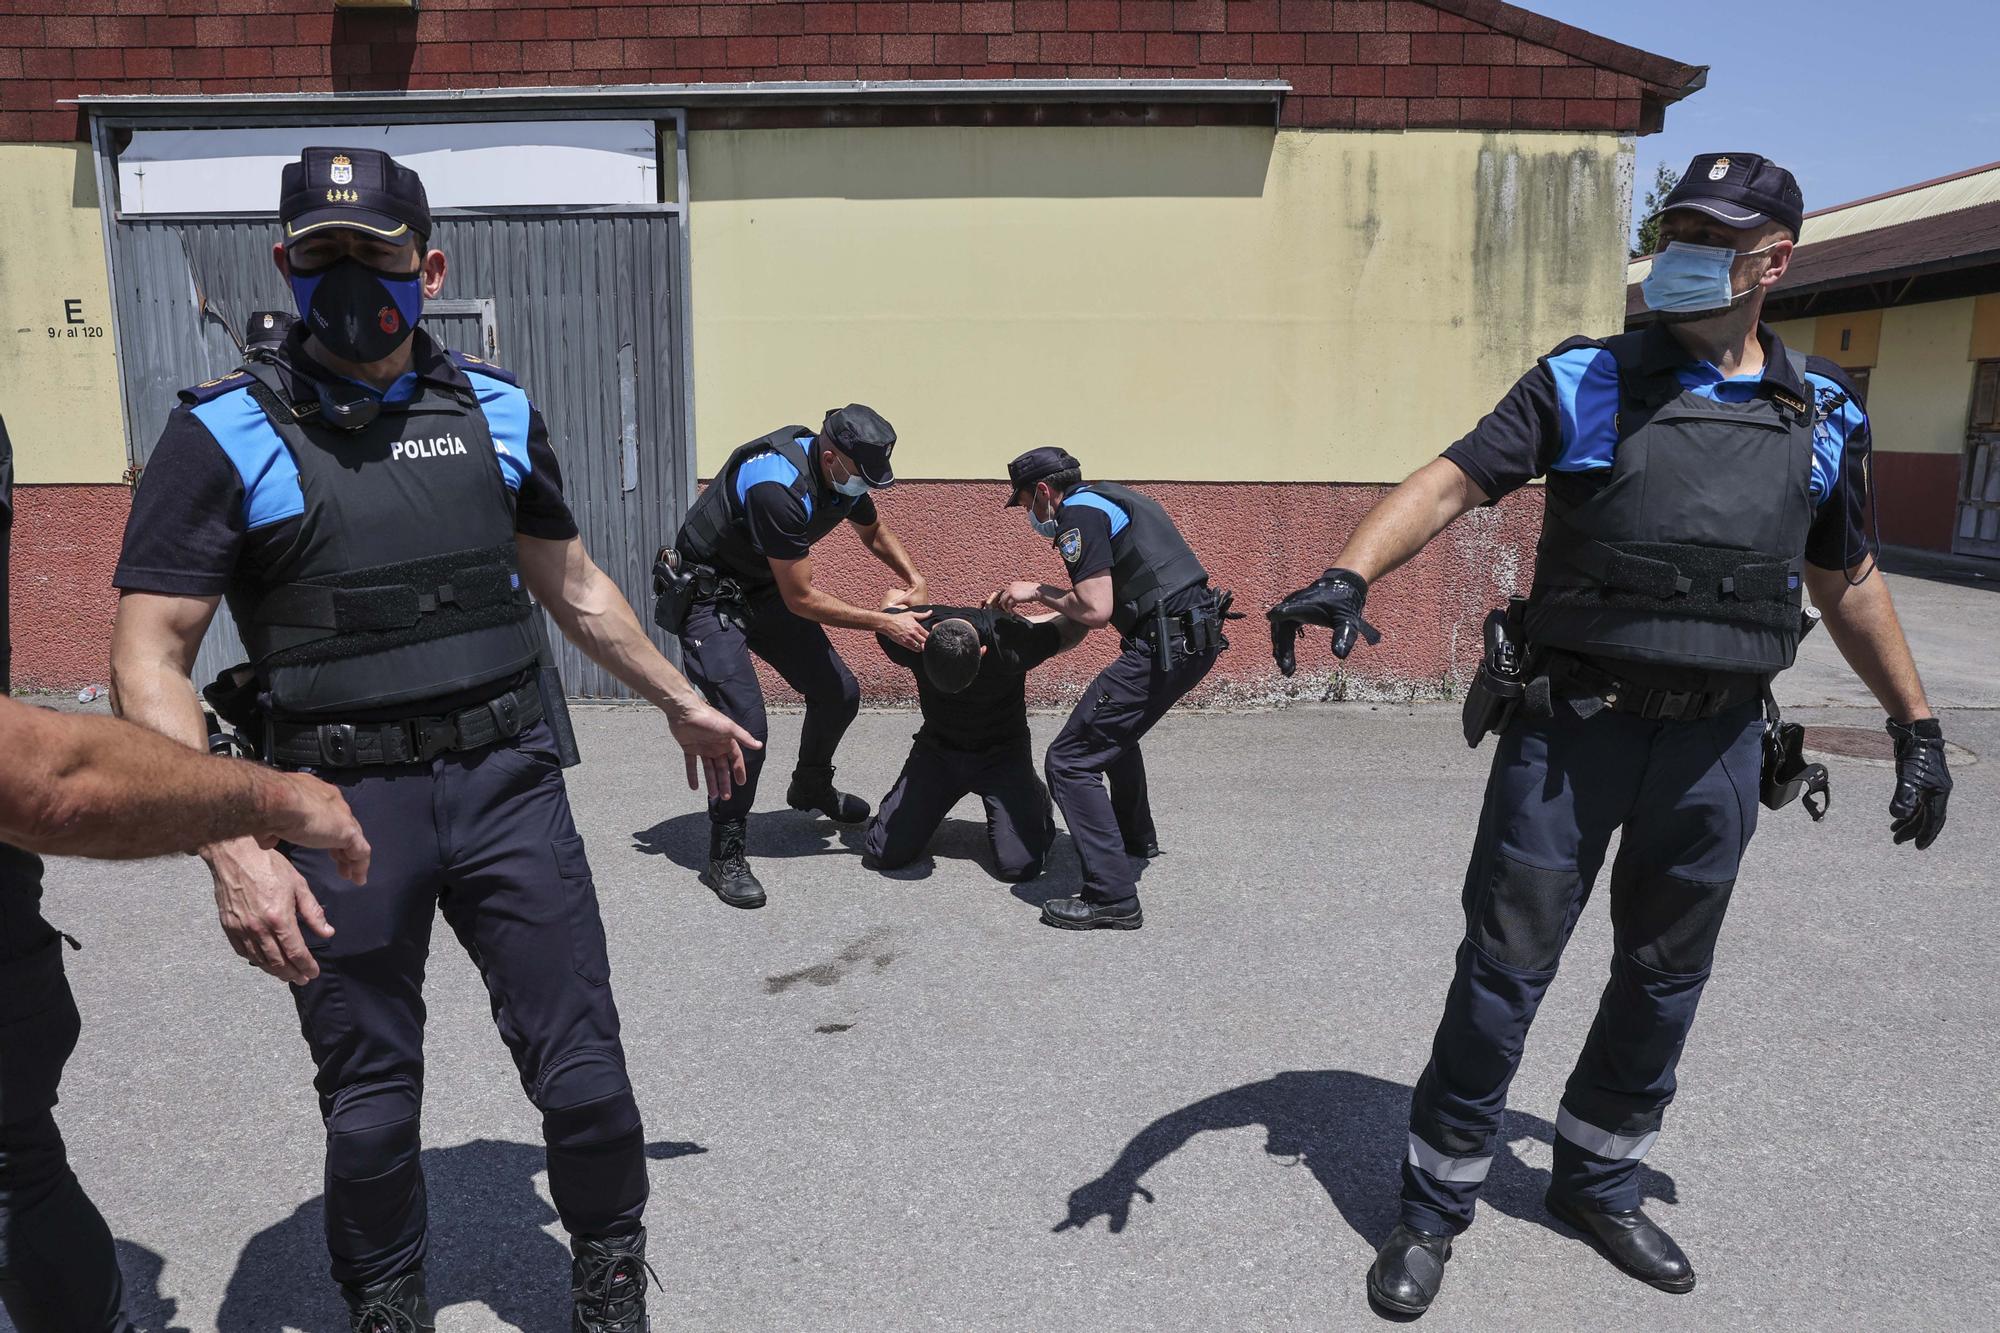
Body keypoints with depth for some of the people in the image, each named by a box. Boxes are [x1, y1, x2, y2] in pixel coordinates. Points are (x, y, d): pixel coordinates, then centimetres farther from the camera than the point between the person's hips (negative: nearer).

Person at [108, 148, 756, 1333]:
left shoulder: (498, 412, 5)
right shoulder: (225, 434, -5)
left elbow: (574, 586, 18)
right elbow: (151, 658, -8)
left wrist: (682, 702, 23)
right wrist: (235, 847, -19)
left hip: (508, 783, 2)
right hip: (343, 804, -2)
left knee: (582, 1070, 7)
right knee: (371, 1102, 13)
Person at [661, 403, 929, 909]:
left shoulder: (841, 473, -8)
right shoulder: (780, 487, -35)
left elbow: (874, 532, 16)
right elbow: (801, 600, -28)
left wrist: (913, 577, -1)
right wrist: (884, 623, -23)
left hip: (763, 592, 8)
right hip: (707, 596, -8)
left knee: (839, 693, 8)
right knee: (746, 723, -21)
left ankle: (811, 787, 37)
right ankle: (726, 857, -4)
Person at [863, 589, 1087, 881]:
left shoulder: (1010, 640, -32)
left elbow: (1077, 622, -14)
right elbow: (893, 596, 0)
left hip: (1001, 751, -2)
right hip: (937, 745, 2)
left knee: (1019, 865, -20)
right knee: (882, 853, -10)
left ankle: (1033, 798, 13)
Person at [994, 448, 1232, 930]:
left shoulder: (1079, 512, -8)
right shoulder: (1111, 498, 22)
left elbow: (1095, 611, -16)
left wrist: (1037, 591, 1)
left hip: (1165, 646, -10)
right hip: (1198, 635, 10)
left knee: (1070, 760, -6)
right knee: (1116, 726, 34)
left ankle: (1112, 897, -7)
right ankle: (1136, 839, 50)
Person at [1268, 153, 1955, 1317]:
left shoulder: (1825, 416, 8)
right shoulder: (1585, 382, -2)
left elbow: (1849, 582, 17)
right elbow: (1451, 482, -12)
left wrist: (1919, 725, 18)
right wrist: (1351, 574, -30)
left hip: (1718, 744, 4)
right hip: (1571, 728, -3)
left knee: (1664, 983, 15)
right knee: (1505, 969, 3)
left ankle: (1598, 1182, 37)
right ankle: (1437, 1206, 20)